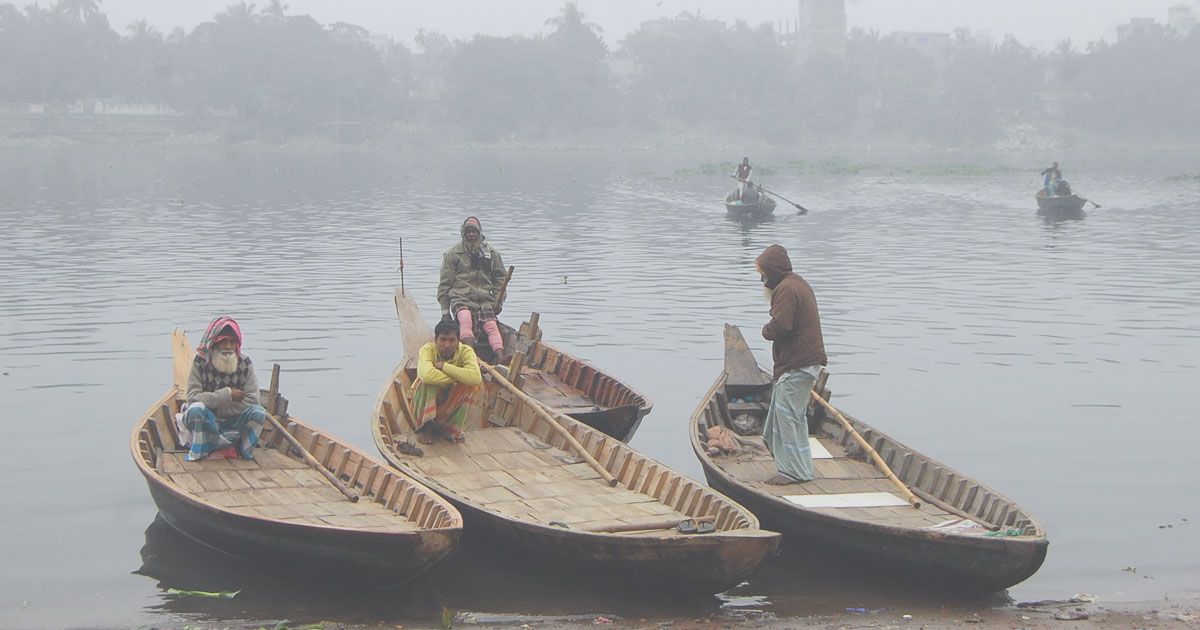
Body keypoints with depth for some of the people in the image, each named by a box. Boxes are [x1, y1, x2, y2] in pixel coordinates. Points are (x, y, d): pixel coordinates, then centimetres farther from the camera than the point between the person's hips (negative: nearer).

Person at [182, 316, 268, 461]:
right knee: (196, 408, -33)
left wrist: (215, 402, -21)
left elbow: (252, 399, -15)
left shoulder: (245, 363, -7)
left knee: (259, 412, -24)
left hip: (234, 423, 2)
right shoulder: (200, 362, -11)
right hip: (207, 422, -2)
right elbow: (193, 396, -21)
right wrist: (227, 395, -26)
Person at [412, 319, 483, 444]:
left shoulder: (466, 351, -18)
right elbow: (427, 374, -45)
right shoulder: (427, 350, -22)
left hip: (452, 404, 2)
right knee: (427, 381, -32)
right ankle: (425, 428, -16)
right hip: (427, 400, -2)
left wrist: (444, 366, -34)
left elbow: (475, 377, -39)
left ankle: (451, 428, -10)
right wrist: (458, 377, -34)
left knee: (473, 384, -25)